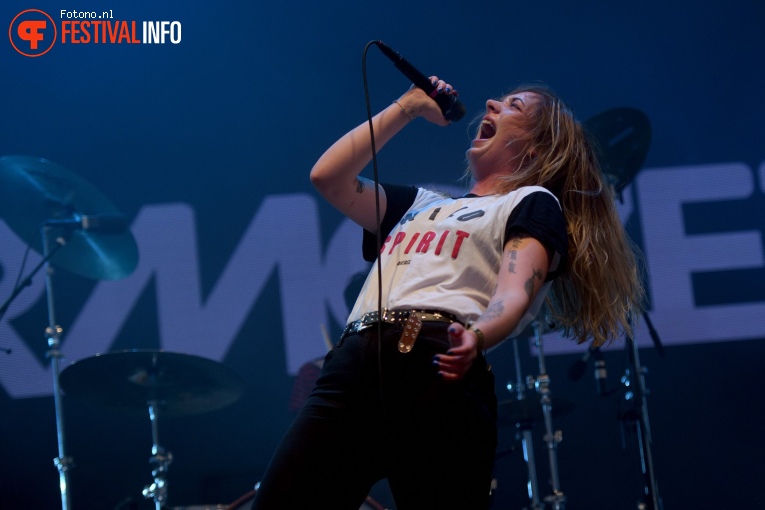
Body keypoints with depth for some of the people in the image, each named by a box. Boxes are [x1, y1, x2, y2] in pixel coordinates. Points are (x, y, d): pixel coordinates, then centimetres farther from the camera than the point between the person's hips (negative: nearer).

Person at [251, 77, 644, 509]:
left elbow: (515, 292, -3)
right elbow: (328, 177, 31)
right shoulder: (423, 203, 36)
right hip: (352, 366, 6)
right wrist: (408, 108, 35)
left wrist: (476, 337, -26)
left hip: (435, 370, -5)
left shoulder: (534, 201, 15)